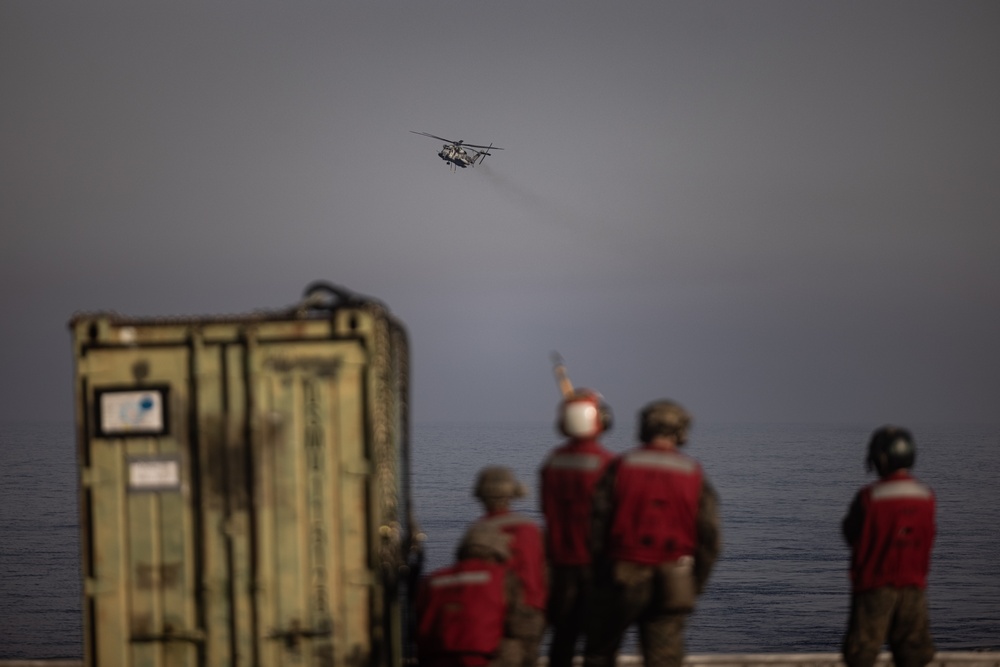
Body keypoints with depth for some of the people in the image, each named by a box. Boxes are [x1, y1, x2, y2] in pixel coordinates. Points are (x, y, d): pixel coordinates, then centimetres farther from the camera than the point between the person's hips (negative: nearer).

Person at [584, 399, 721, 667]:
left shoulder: (619, 467, -3)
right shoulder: (694, 475, 1)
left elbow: (597, 524, -5)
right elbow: (709, 537, 0)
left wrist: (599, 574, 7)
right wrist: (694, 586, 11)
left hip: (622, 578, -1)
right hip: (671, 583, 1)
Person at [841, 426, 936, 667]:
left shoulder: (869, 497, -15)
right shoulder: (926, 496, -1)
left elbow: (851, 535, -5)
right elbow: (927, 539, 9)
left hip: (874, 584, -4)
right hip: (913, 583, 4)